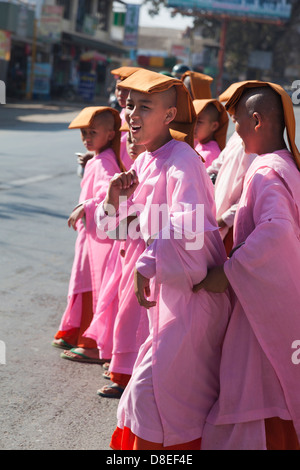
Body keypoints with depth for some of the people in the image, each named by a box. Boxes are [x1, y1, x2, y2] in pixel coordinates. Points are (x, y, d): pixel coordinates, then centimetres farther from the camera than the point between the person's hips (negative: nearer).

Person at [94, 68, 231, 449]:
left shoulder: (181, 160, -19)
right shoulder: (143, 163, 8)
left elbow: (189, 224, -35)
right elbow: (110, 229, 13)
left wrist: (148, 263, -32)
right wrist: (114, 198, -6)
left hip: (193, 288, -8)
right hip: (167, 288, 8)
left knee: (153, 387, -4)